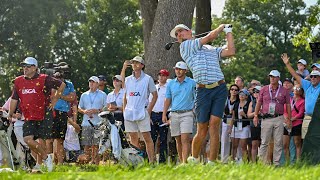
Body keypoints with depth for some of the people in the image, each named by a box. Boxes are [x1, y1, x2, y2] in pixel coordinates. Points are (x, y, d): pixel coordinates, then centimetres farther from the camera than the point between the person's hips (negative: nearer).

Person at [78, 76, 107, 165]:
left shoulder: (102, 95, 9)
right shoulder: (84, 95, 20)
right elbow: (79, 108, 20)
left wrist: (97, 110, -11)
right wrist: (84, 111, -2)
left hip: (98, 123, -3)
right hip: (86, 123, 3)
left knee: (96, 144, -9)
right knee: (86, 144, 0)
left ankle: (96, 161, -6)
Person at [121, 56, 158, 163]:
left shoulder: (147, 79, 1)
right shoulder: (128, 79, 14)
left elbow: (155, 96, 2)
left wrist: (149, 110, -5)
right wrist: (124, 110, 12)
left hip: (142, 113, -5)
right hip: (129, 113, 5)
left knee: (147, 138, -7)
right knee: (133, 139, 6)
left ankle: (151, 161, -8)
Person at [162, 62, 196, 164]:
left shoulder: (192, 83, 1)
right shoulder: (171, 84, 12)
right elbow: (168, 100, 13)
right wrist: (164, 114, 4)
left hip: (187, 114, -4)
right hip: (174, 114, 4)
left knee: (185, 139, -14)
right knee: (178, 140, 7)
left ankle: (185, 162, -20)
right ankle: (181, 161, 14)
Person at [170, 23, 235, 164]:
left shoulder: (212, 49, 24)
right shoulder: (185, 46, 9)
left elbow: (231, 51, 12)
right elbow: (210, 37, 6)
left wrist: (228, 32, 22)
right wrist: (221, 27, 22)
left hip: (220, 89, 2)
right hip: (203, 90, -2)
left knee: (214, 125, -9)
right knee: (202, 130, -1)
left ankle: (211, 162, -8)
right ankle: (194, 159, 20)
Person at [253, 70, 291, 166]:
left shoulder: (284, 91, 7)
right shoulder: (264, 89, 9)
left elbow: (288, 105, 10)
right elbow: (259, 103, 11)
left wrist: (289, 119, 5)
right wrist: (255, 116, 4)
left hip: (279, 119, 0)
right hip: (266, 118, 0)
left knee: (278, 142, 0)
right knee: (264, 142, -1)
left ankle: (276, 163, 5)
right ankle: (262, 162, 2)